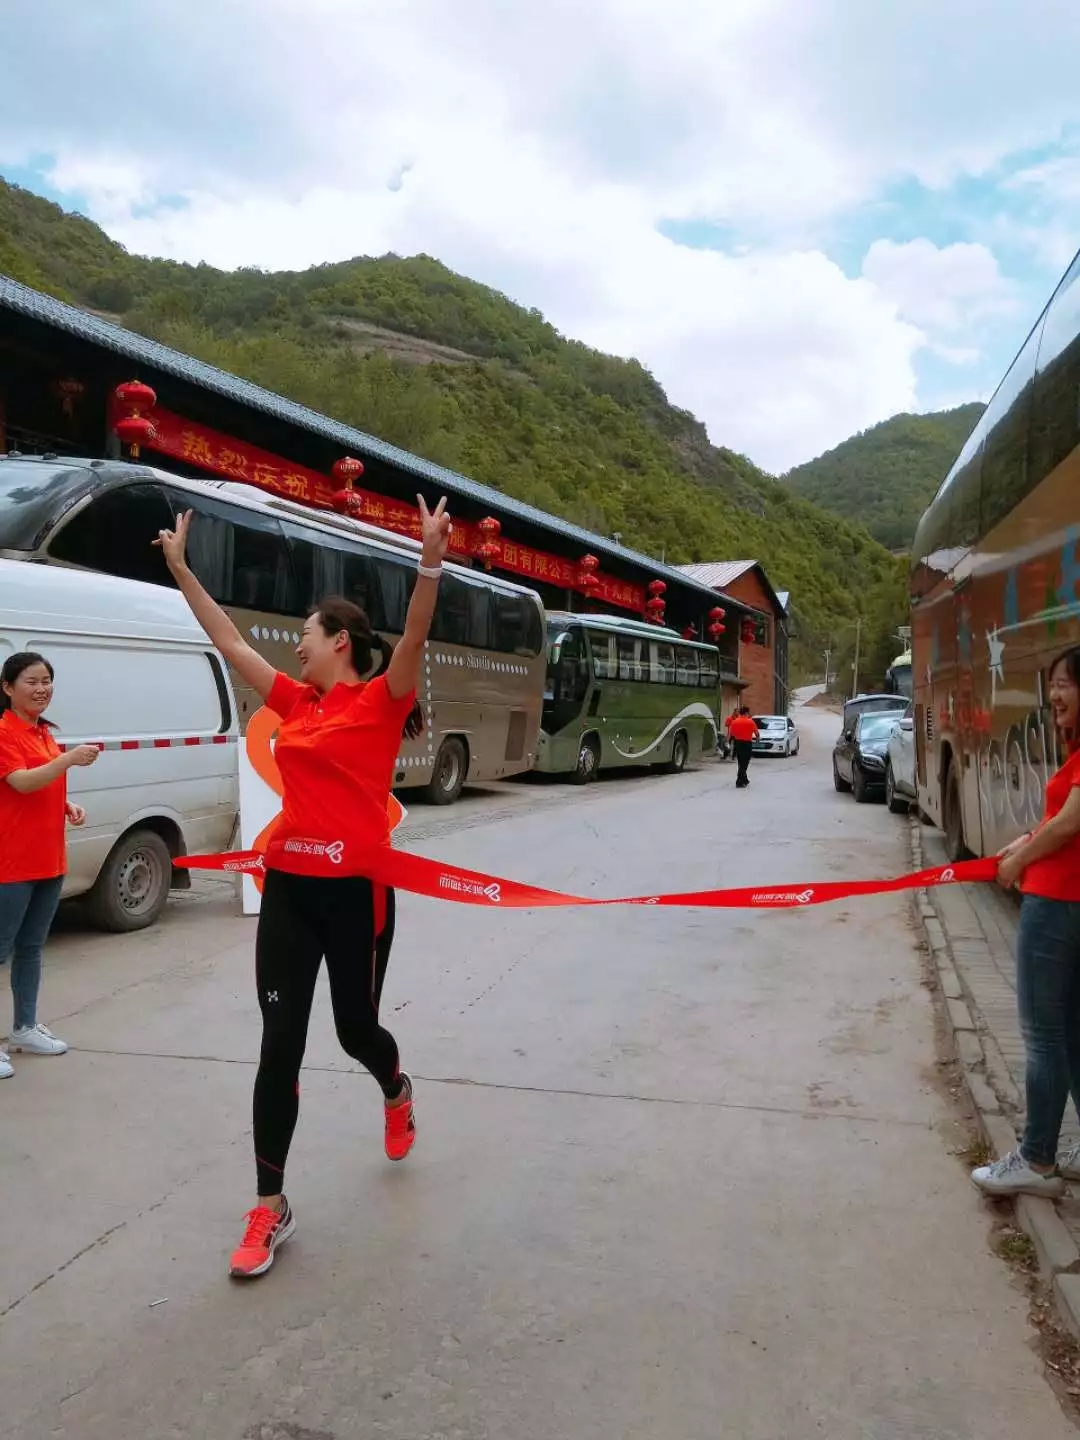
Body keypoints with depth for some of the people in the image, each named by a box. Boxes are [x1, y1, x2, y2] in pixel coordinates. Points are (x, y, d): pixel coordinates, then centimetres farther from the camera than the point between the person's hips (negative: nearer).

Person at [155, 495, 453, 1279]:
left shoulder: (381, 700, -7)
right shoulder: (296, 702, 9)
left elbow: (415, 637, -26)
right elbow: (229, 639, 18)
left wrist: (432, 561, -41)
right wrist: (181, 565, 21)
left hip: (355, 889, -5)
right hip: (288, 886, 5)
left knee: (356, 1031, 13)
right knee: (279, 1045, 4)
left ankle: (396, 1091, 50)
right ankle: (270, 1209, 17)